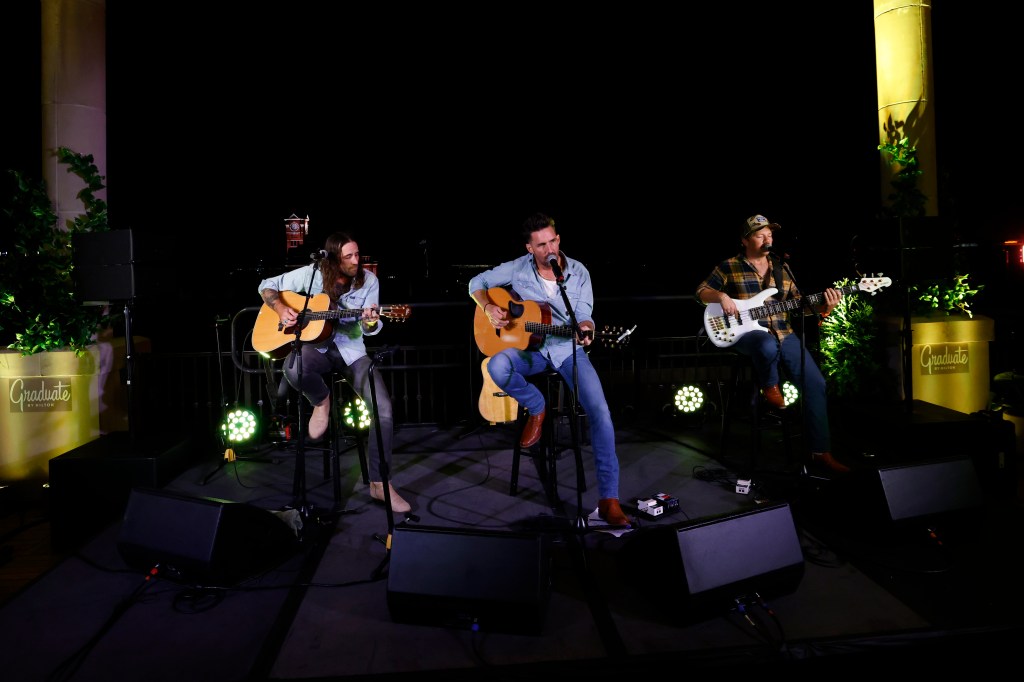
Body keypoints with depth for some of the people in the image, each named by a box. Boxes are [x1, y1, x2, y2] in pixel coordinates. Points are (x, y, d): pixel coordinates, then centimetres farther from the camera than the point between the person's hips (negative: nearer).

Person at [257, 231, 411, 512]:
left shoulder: (369, 280, -3)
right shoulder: (312, 273, -5)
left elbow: (370, 329, -1)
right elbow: (267, 286, 5)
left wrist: (370, 322, -25)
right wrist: (281, 308, -15)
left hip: (350, 349, 1)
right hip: (315, 343, -1)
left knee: (384, 409, -19)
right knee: (293, 369, -41)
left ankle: (379, 483, -6)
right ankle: (322, 401, -3)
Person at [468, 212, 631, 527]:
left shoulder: (579, 272, -2)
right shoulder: (517, 269, -3)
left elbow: (583, 316, -5)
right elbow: (478, 283, 8)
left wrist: (584, 329, -30)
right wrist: (489, 307, -12)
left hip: (568, 350, 0)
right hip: (528, 347, 1)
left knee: (601, 412, -20)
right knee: (497, 367, -35)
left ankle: (609, 499, -12)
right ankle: (536, 409, -2)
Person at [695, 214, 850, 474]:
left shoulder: (782, 268, 15)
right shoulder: (728, 266, 3)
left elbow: (798, 303, 13)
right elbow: (701, 291, 5)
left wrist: (822, 308, -7)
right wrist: (722, 296, -15)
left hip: (782, 332, 5)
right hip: (747, 332, -5)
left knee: (815, 382, -9)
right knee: (768, 346, -42)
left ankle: (820, 451, 2)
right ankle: (770, 386, -7)